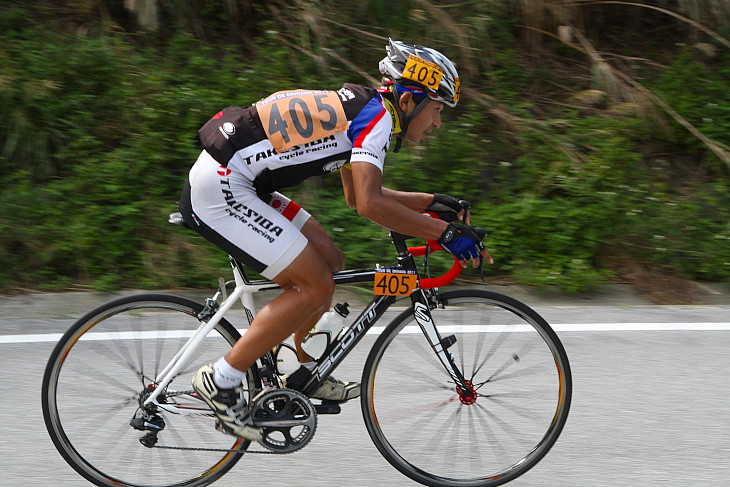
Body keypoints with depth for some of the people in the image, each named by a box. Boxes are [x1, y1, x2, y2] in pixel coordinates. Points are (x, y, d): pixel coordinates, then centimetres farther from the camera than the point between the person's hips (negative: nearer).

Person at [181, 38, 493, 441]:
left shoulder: (358, 109, 17)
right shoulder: (378, 117, -12)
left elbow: (356, 195, 28)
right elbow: (369, 204, -25)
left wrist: (432, 203, 24)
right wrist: (445, 233, -20)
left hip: (232, 181, 10)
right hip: (219, 191, -10)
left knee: (330, 261, 13)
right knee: (315, 287, -9)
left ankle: (305, 375, 21)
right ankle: (221, 381, -5)